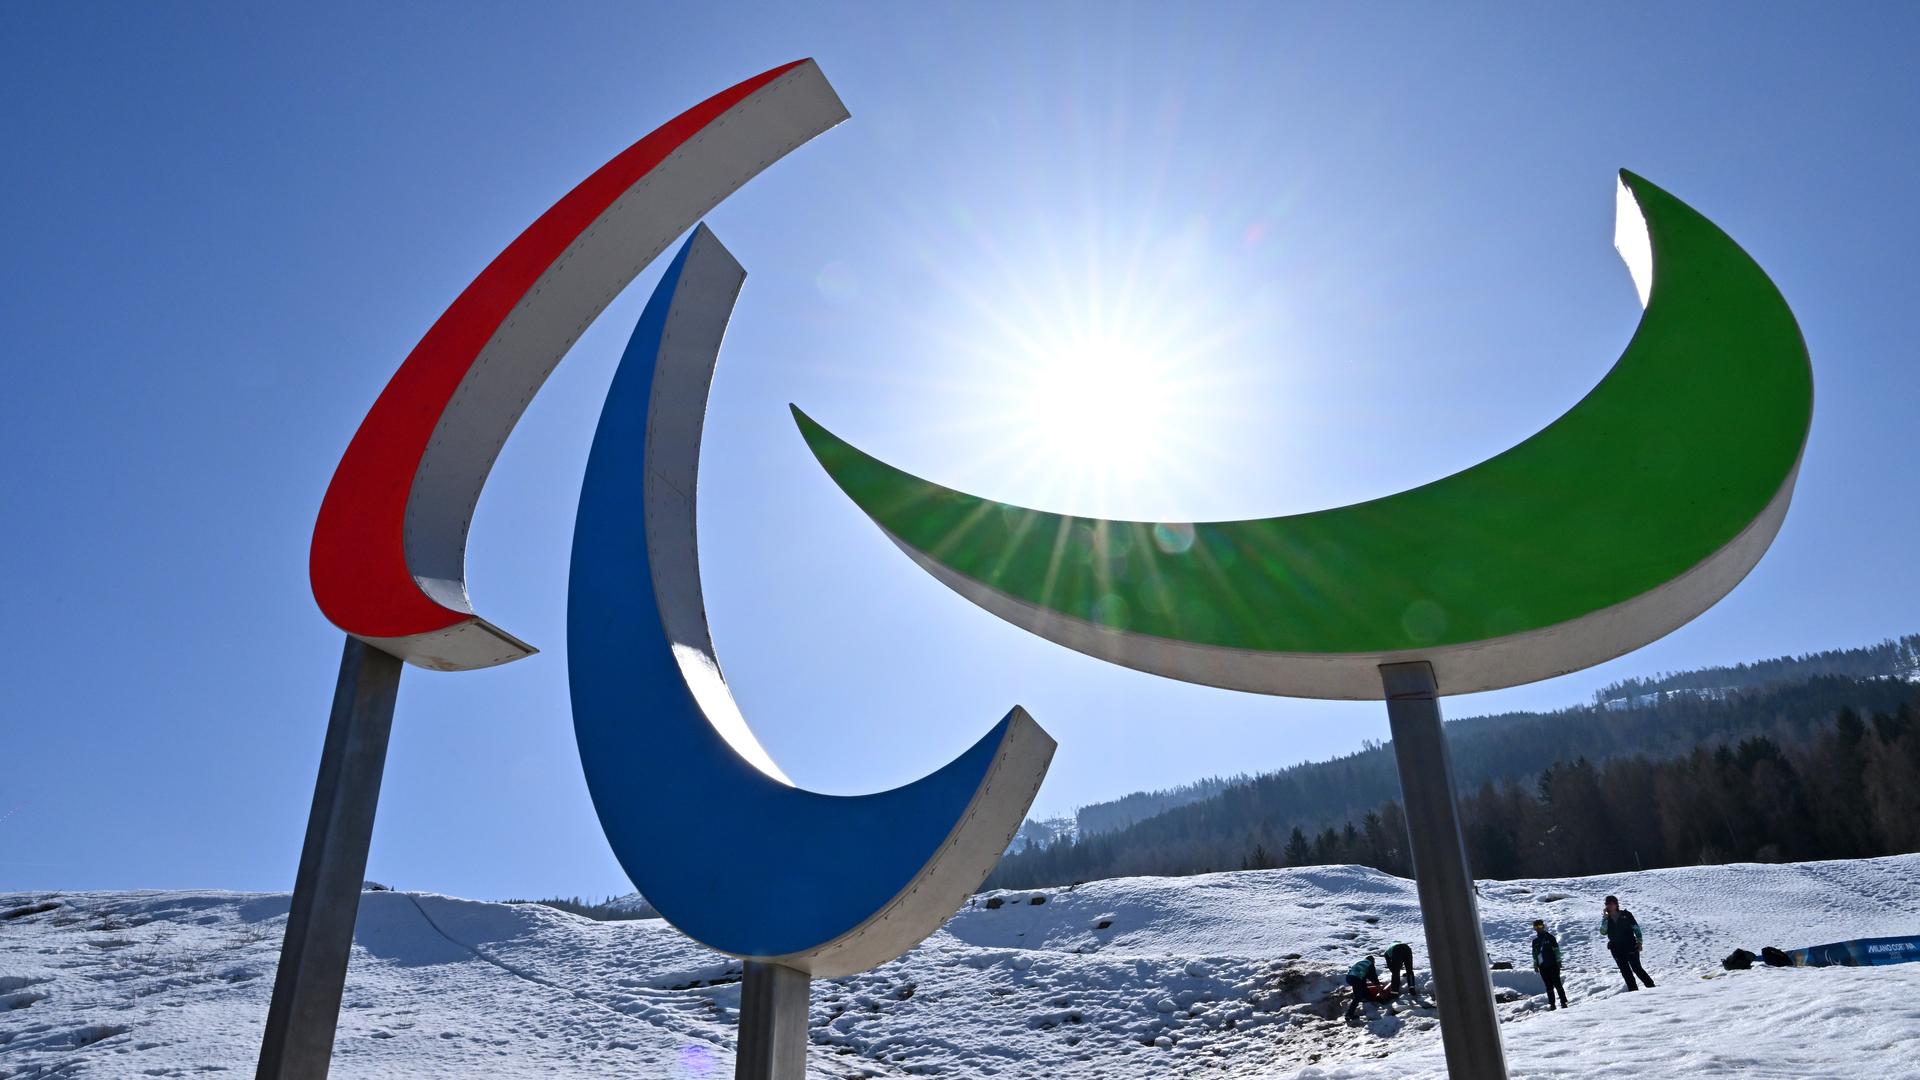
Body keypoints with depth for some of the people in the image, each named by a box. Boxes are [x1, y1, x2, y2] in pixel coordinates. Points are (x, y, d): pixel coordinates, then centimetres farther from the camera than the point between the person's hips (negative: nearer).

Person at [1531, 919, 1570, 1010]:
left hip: (1552, 965, -4)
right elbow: (1534, 954, 18)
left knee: (1557, 984, -4)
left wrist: (1558, 961, -6)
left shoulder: (1550, 937, -1)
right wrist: (1535, 965, 15)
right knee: (1549, 986, 7)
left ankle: (1563, 1002, 2)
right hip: (1542, 967, 4)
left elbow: (1556, 950, -2)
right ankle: (1552, 1004, 11)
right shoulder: (1535, 941, 12)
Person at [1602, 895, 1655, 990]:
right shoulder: (1606, 918, 4)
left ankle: (1651, 987, 10)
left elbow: (1636, 928, -1)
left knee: (1637, 968, -3)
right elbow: (1603, 932, -9)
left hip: (1630, 946, -3)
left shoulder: (1626, 915, -5)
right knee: (1625, 971, 5)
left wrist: (1639, 942, -9)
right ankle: (1633, 990, 12)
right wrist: (1605, 918, -17)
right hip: (1616, 949, 3)